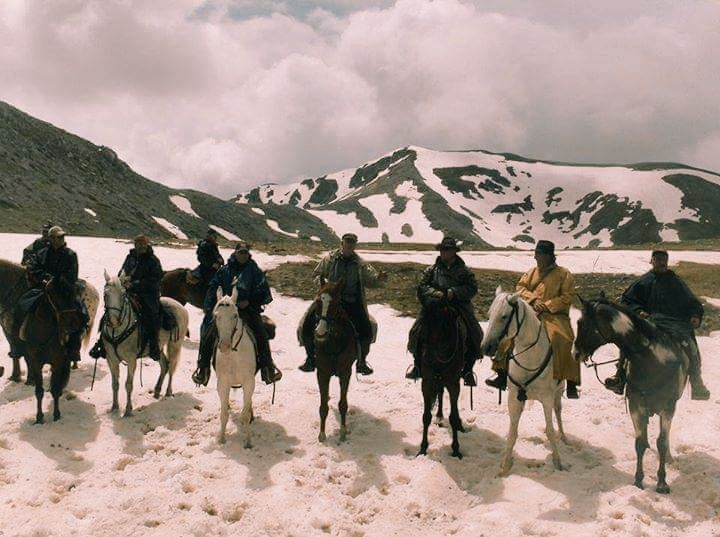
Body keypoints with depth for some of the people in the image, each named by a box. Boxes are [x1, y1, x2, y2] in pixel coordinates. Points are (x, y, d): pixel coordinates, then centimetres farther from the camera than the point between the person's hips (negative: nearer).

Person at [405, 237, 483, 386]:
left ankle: (467, 369, 0)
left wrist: (455, 292, -16)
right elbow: (422, 286, 3)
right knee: (416, 331, -15)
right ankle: (417, 363, 3)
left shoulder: (464, 271, 8)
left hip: (459, 306, 0)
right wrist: (436, 294, -15)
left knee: (475, 335, -15)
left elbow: (472, 288, 0)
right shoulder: (432, 270, 10)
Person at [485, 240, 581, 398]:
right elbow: (520, 287, 10)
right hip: (530, 314, 5)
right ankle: (502, 377, -3)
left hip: (555, 315, -4)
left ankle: (571, 385, -22)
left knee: (562, 340, -32)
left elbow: (567, 297, -5)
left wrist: (547, 305, -15)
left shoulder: (563, 274, 3)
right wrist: (533, 299, -8)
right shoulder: (532, 272, 16)